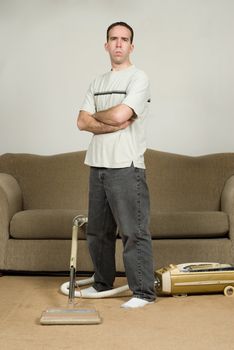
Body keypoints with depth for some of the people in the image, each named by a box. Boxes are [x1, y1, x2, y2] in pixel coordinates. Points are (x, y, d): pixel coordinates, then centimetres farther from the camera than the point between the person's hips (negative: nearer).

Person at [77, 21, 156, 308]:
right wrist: (113, 124, -10)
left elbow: (120, 114, -18)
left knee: (134, 232, -5)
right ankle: (103, 283, 31)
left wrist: (96, 115, 2)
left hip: (126, 166, -7)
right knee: (97, 231, 15)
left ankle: (143, 292, 3)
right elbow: (82, 122, 5)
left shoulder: (138, 78, -4)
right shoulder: (97, 82, 17)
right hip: (98, 165, 7)